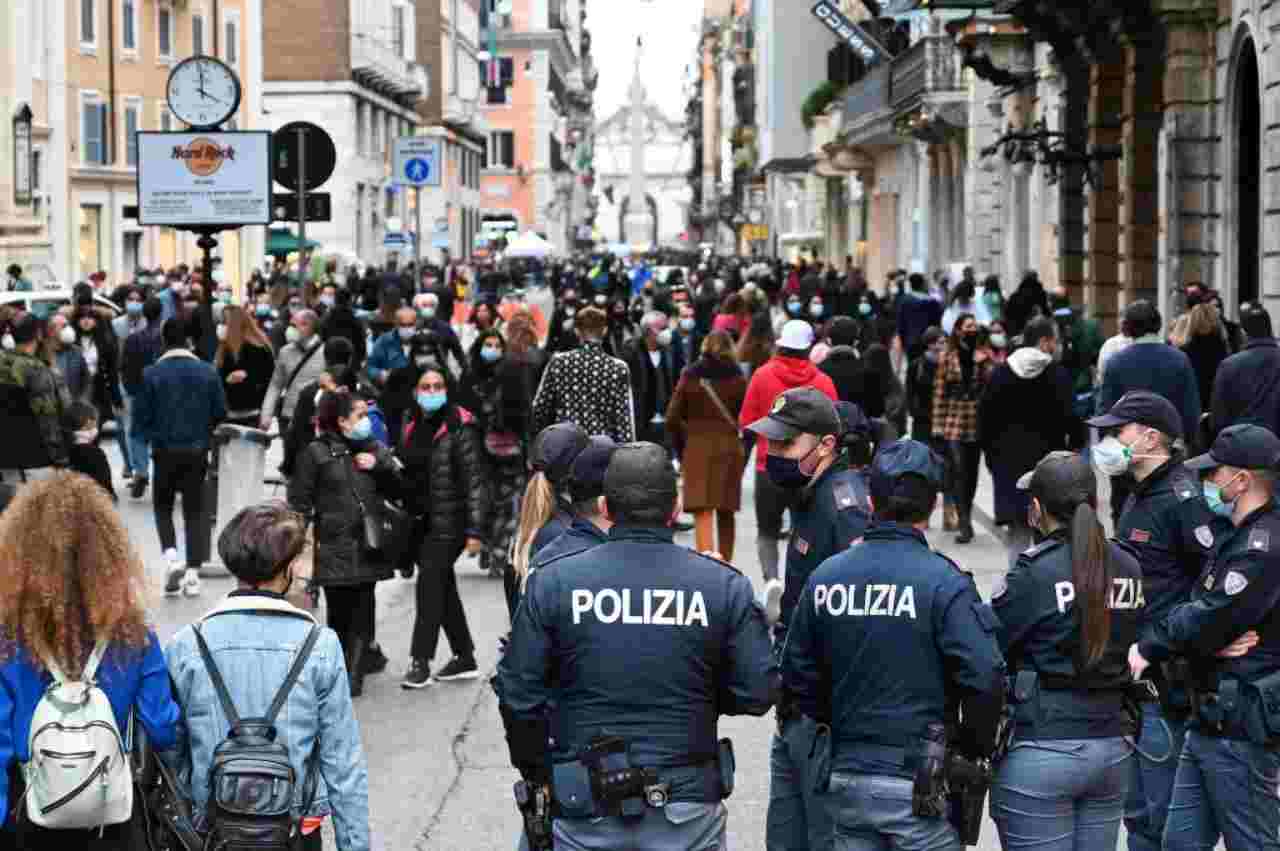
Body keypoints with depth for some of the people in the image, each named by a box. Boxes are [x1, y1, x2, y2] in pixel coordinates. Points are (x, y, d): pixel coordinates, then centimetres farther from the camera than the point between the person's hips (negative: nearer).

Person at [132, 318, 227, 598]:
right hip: (197, 451, 1)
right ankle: (192, 573, 5)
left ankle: (171, 556, -7)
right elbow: (220, 413, 0)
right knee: (195, 509, 9)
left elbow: (140, 417, -8)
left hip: (165, 450, -1)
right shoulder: (208, 372, -4)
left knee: (163, 506, 16)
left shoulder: (152, 374, -10)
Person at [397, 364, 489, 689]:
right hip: (424, 522, 7)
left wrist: (475, 530, -18)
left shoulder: (460, 429, -10)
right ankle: (464, 658, 23)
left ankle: (420, 660, -7)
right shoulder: (413, 428, 11)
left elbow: (475, 481, -13)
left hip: (450, 522, -7)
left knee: (430, 582, -12)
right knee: (443, 586, 13)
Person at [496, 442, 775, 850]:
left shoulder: (552, 583, -6)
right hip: (688, 812, 0)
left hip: (587, 815, 0)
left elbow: (519, 694, -5)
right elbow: (756, 693, -5)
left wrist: (536, 772, 11)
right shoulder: (724, 586, -6)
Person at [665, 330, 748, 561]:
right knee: (725, 512, 15)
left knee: (703, 513, -6)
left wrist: (683, 444, 15)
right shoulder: (737, 378, -1)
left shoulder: (690, 376, 2)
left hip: (697, 447, -1)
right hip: (730, 447, 1)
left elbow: (672, 418, 1)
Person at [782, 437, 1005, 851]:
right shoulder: (943, 582, -13)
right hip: (917, 783, -4)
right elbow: (985, 678, -18)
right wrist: (975, 747, -2)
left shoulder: (824, 577, 2)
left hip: (844, 775, 4)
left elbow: (797, 677, 7)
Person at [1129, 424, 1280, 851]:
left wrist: (1148, 648, -8)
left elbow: (1207, 619, -21)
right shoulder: (1237, 536, 16)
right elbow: (1199, 605, 17)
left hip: (1244, 732, -10)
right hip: (1210, 721, 10)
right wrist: (1217, 640, -3)